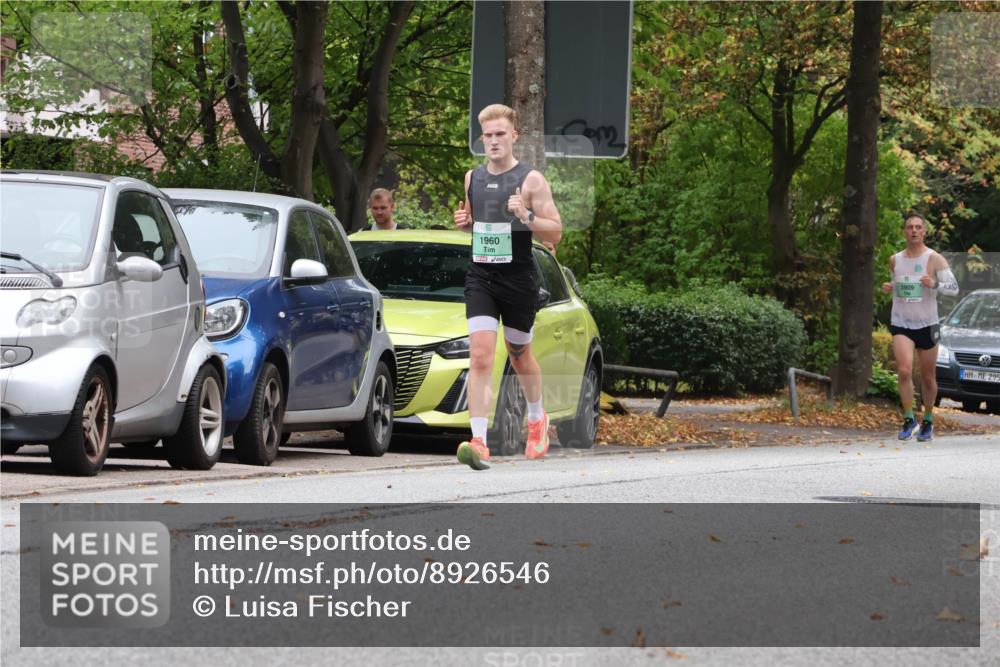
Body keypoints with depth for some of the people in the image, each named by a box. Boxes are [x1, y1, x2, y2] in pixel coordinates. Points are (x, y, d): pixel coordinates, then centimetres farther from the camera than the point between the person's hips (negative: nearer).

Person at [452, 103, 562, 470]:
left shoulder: (531, 180, -5)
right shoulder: (472, 178, 8)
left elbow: (555, 233, -6)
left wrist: (525, 216, -23)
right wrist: (464, 222, 1)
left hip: (519, 278, -2)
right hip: (480, 277, 2)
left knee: (519, 354, 15)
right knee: (480, 356, -13)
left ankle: (537, 419, 43)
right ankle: (479, 442, -21)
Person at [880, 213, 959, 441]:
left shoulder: (934, 259, -4)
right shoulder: (895, 260, 7)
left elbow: (954, 288, -9)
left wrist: (935, 284, -28)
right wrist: (889, 288, 0)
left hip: (927, 325, -1)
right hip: (901, 324, 1)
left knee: (927, 377, 8)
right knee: (904, 370, -19)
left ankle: (928, 421, 25)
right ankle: (909, 418, -10)